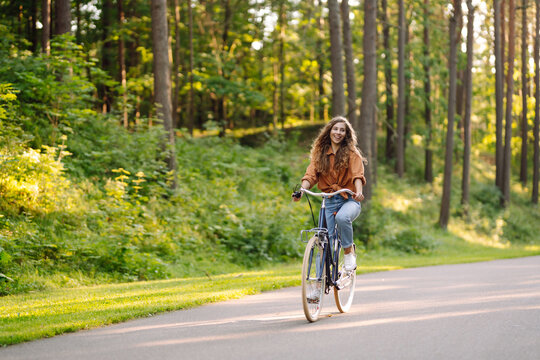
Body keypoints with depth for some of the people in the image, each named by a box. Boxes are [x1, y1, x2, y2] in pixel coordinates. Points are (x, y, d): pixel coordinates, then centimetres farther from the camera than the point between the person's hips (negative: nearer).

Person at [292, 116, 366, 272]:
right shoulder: (319, 153, 9)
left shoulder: (352, 153, 1)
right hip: (329, 201, 3)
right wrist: (301, 190, -23)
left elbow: (358, 175, -14)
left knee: (342, 217, -36)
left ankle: (349, 252, -15)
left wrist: (359, 192, -35)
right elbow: (311, 174, -2)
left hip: (349, 199, -3)